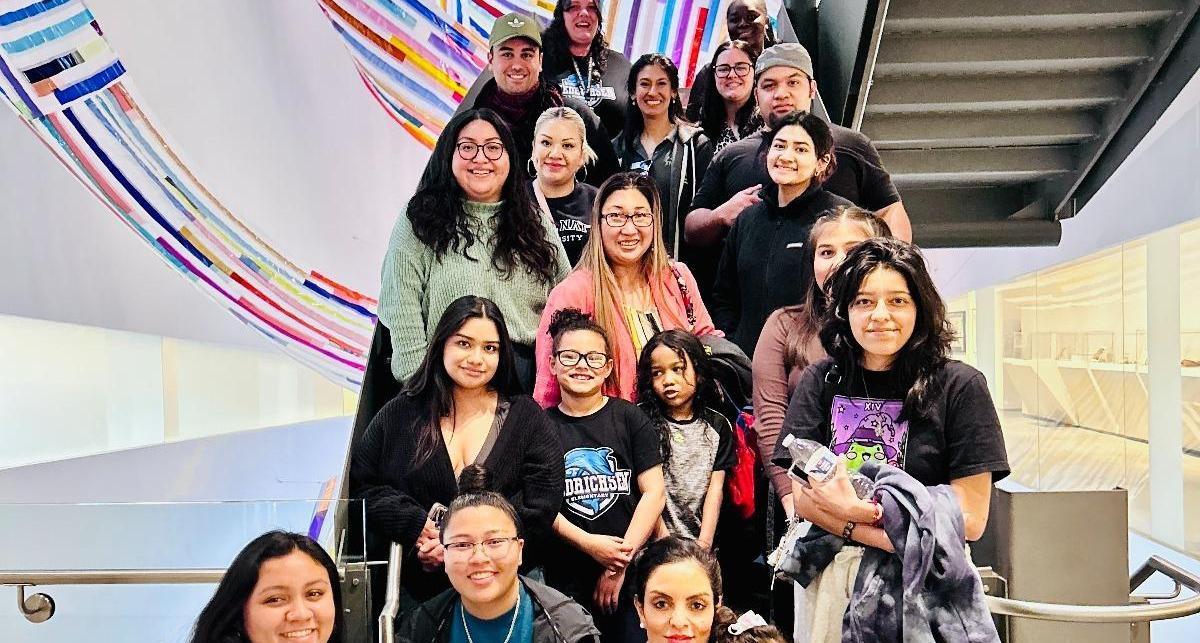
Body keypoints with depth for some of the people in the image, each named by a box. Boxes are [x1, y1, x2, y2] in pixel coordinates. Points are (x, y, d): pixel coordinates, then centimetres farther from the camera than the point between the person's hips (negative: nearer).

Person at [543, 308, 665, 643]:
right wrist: (588, 543, -14)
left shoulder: (631, 418, 3)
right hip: (565, 578, 0)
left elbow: (654, 492, -2)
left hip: (631, 576, 0)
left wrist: (620, 562, -8)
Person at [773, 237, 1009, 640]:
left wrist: (854, 510, -16)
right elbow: (804, 497, -3)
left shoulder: (959, 387, -7)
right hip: (832, 575, 2)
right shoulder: (821, 382, 1)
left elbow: (970, 519, -9)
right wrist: (885, 539, -18)